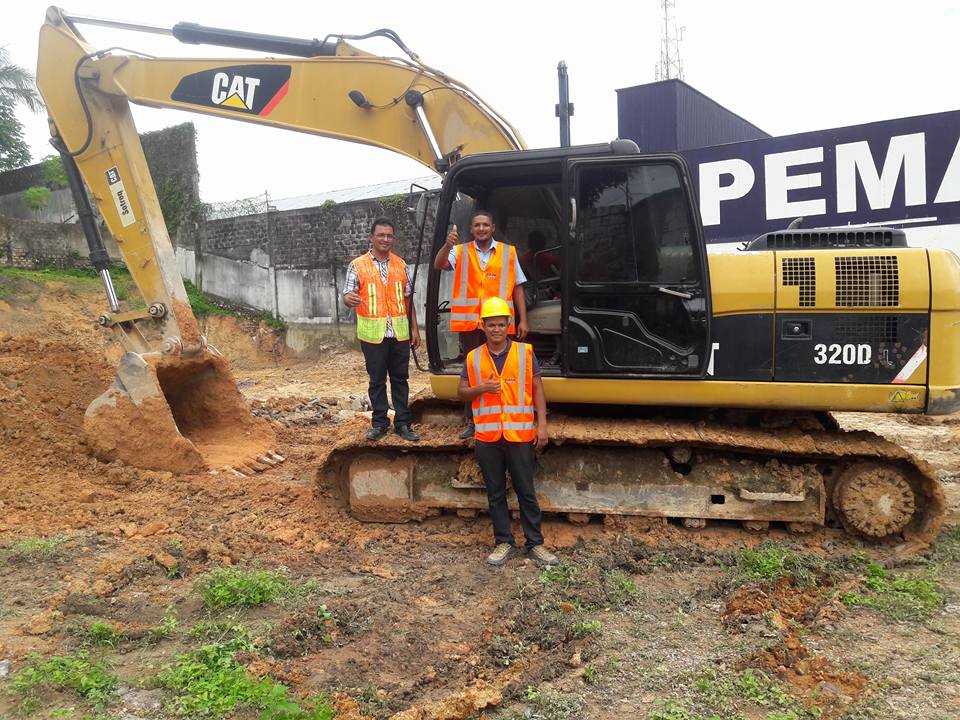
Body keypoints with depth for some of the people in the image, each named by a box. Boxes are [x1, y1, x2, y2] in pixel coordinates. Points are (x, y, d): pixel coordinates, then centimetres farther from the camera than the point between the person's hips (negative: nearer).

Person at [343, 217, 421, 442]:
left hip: (400, 333, 3)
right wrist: (350, 299, -31)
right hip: (373, 334, -2)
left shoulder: (401, 265, 10)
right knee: (377, 380, 6)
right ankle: (380, 423, 16)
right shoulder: (358, 265, 0)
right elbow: (347, 295, -6)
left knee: (400, 379, 8)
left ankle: (402, 423, 16)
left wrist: (414, 328, 11)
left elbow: (408, 299, 13)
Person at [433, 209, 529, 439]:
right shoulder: (461, 252, 6)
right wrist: (448, 245, -33)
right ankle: (471, 421, 14)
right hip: (469, 321, 1)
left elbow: (517, 288, 9)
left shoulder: (508, 252, 7)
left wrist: (523, 320, 3)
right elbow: (439, 265, -12)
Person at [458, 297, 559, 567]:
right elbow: (462, 392, 8)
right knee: (496, 493, 10)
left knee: (526, 492, 5)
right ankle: (504, 543, 22)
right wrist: (481, 388, -13)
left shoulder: (525, 352, 0)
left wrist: (542, 424, -4)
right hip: (487, 436, 2)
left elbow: (537, 389, 2)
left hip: (520, 435, -2)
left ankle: (535, 543, 16)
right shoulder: (473, 358, 4)